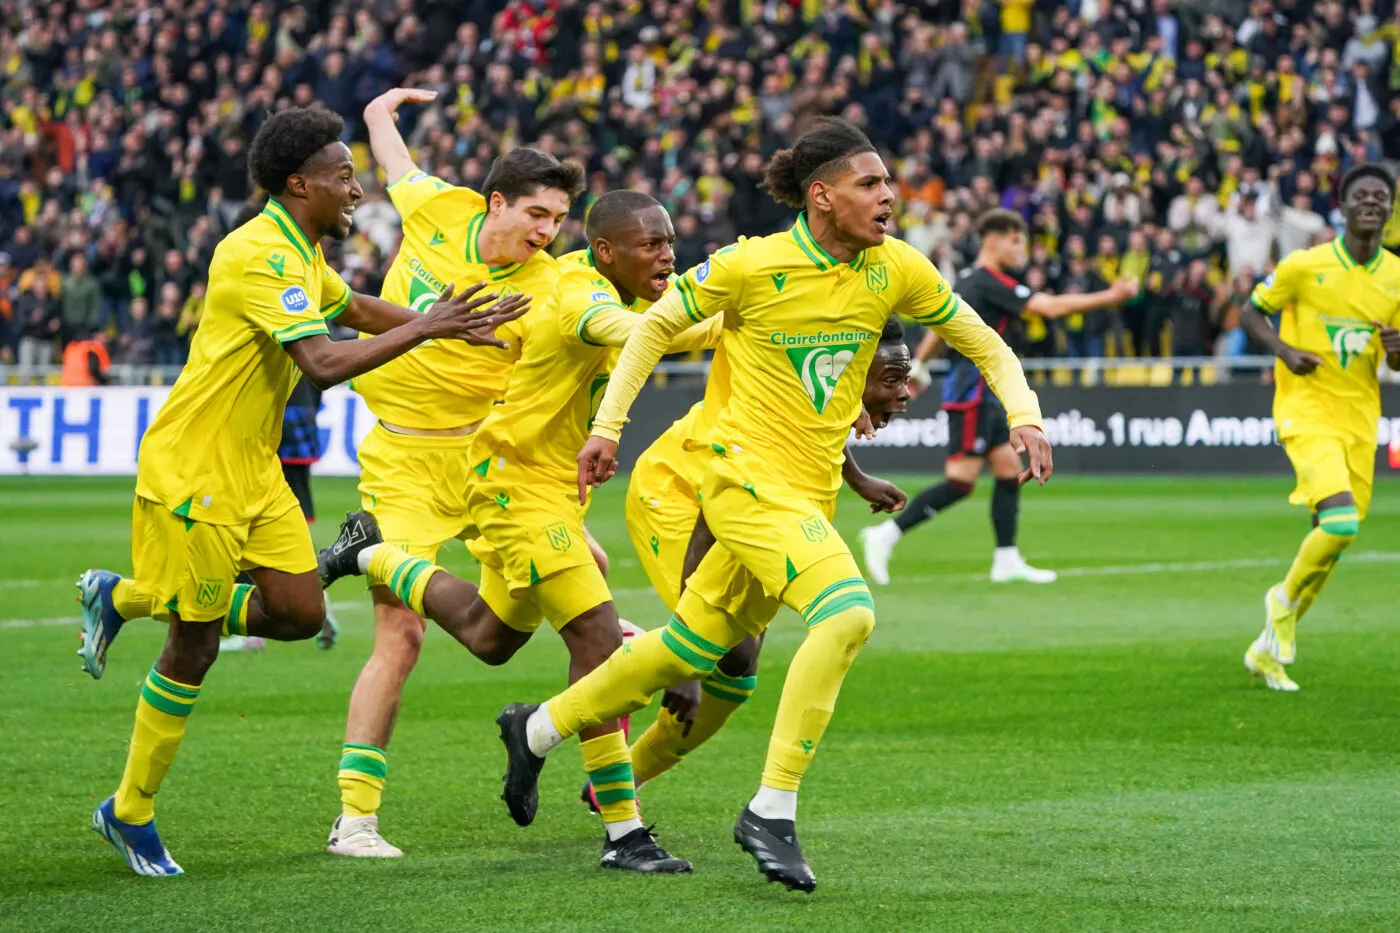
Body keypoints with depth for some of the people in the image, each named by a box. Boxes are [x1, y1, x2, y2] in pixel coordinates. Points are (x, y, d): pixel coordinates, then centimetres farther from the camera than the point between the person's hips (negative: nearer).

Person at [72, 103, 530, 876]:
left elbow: (352, 309, 29)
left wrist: (452, 323, 20)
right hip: (192, 472, -9)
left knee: (299, 612, 3)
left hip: (254, 470, 9)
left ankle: (125, 597, 21)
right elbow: (324, 364, -31)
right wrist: (424, 329, -26)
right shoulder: (261, 256, -22)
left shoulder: (302, 253, 9)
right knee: (194, 647, -2)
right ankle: (131, 812, 15)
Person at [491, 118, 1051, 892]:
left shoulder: (895, 269, 0)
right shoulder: (753, 265, -12)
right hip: (748, 479, -6)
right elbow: (656, 326, 1)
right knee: (846, 613, -27)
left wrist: (1023, 416, -6)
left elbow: (980, 341, 10)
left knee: (692, 647, 16)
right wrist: (607, 426, -2)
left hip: (811, 495, 6)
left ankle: (539, 728, 37)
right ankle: (772, 811, -20)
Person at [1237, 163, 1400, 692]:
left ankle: (1268, 648, 24)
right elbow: (1250, 314, 4)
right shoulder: (1305, 266, -6)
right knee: (1341, 521, -24)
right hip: (1307, 412, -5)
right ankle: (1285, 600, 6)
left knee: (1331, 537, 6)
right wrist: (1286, 351, -14)